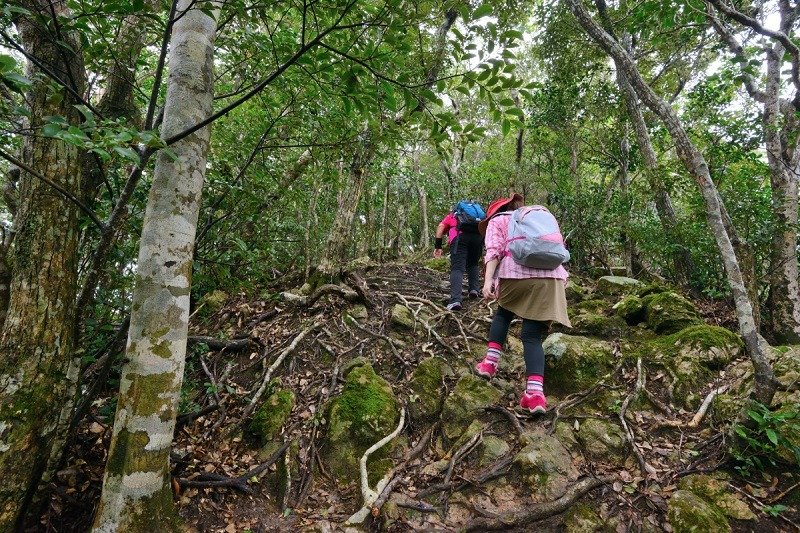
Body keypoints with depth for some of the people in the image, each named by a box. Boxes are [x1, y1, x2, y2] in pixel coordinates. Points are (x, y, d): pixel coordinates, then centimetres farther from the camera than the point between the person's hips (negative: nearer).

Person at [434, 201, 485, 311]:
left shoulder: (452, 215, 32)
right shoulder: (477, 209, 39)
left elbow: (441, 227, 12)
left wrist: (438, 246, 7)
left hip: (460, 236, -3)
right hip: (479, 236, 3)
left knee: (457, 268, -6)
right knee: (473, 264, 26)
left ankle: (455, 300, -20)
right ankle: (474, 289, 10)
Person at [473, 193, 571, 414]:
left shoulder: (497, 220, 21)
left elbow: (494, 250, 1)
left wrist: (488, 280, -9)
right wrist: (562, 276, 24)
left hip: (517, 273, -3)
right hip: (551, 276, 3)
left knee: (503, 314, 27)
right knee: (533, 336, 5)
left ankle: (491, 361, 17)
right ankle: (535, 391, -10)